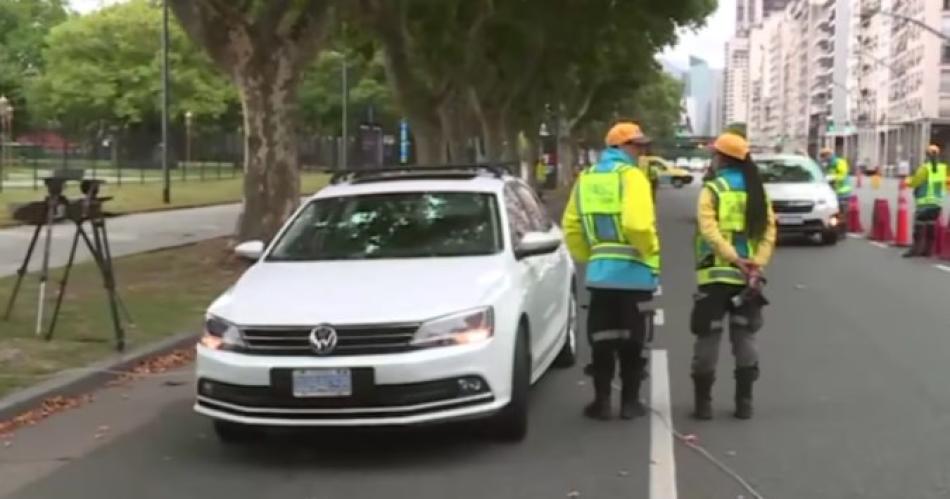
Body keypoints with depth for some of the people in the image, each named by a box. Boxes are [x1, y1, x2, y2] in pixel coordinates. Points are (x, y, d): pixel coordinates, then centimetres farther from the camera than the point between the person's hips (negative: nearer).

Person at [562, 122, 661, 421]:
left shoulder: (586, 178, 10)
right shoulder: (630, 175, -10)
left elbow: (571, 227, 9)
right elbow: (637, 223, -23)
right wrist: (651, 251, -8)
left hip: (600, 272, 5)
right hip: (633, 272, -5)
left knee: (602, 341, 12)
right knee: (631, 342, 6)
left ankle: (602, 401, 12)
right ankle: (630, 402, 11)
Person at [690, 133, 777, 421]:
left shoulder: (712, 190, -5)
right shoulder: (757, 191, 9)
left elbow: (709, 229, -19)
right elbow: (769, 230, 0)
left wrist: (733, 258, -22)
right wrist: (757, 263, -8)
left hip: (716, 275, -4)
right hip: (748, 276, 4)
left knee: (708, 338, 3)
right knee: (745, 337, 11)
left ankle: (703, 403, 5)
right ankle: (744, 402, 11)